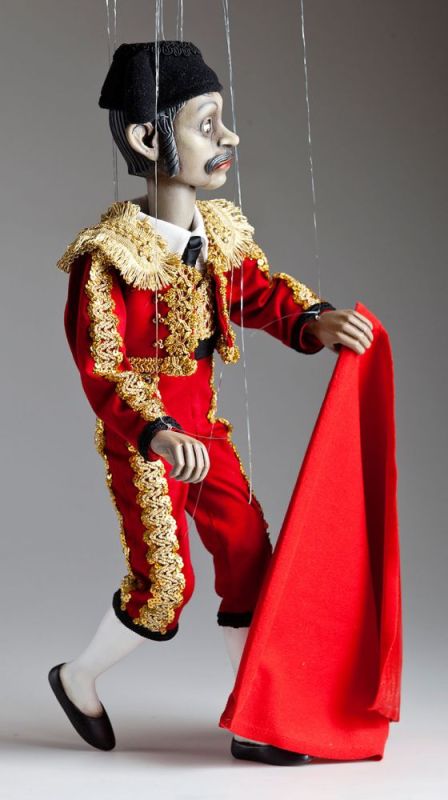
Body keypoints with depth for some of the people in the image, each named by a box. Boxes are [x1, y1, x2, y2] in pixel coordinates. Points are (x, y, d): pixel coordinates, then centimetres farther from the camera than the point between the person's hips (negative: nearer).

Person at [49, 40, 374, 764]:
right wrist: (157, 431, -37)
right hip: (140, 440, -7)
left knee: (248, 555, 6)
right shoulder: (108, 254, -21)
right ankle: (78, 678, 26)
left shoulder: (221, 230, 0)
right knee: (164, 580, -3)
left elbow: (263, 291, 8)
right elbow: (99, 367, -23)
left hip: (203, 426, 7)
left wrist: (316, 321, -13)